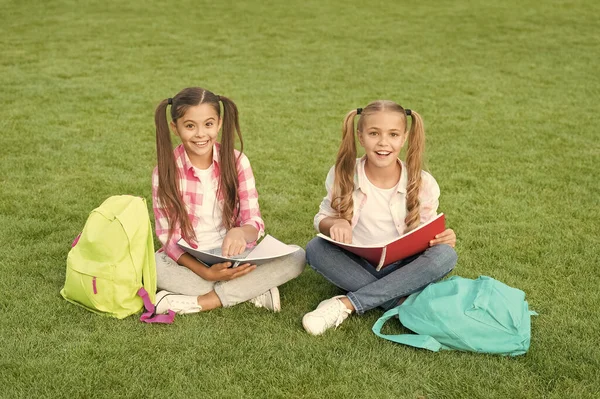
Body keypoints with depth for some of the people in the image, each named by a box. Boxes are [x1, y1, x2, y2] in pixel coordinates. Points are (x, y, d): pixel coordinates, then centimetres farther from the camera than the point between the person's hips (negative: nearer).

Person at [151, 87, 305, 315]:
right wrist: (206, 272, -28)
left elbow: (255, 223, -11)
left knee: (296, 257, -22)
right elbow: (169, 237, -11)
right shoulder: (165, 172, -9)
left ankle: (203, 301, -23)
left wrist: (240, 233, -37)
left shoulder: (236, 161, -5)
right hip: (187, 262, -1)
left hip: (234, 257, 2)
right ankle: (251, 291, -23)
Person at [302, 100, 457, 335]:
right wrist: (334, 224, -23)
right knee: (315, 248, -27)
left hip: (402, 271, 0)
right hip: (356, 267, 0)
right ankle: (401, 303, -26)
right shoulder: (343, 175, -9)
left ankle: (347, 304, -27)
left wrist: (442, 238, -22)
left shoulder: (422, 184, -8)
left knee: (445, 255, -29)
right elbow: (322, 219, 2)